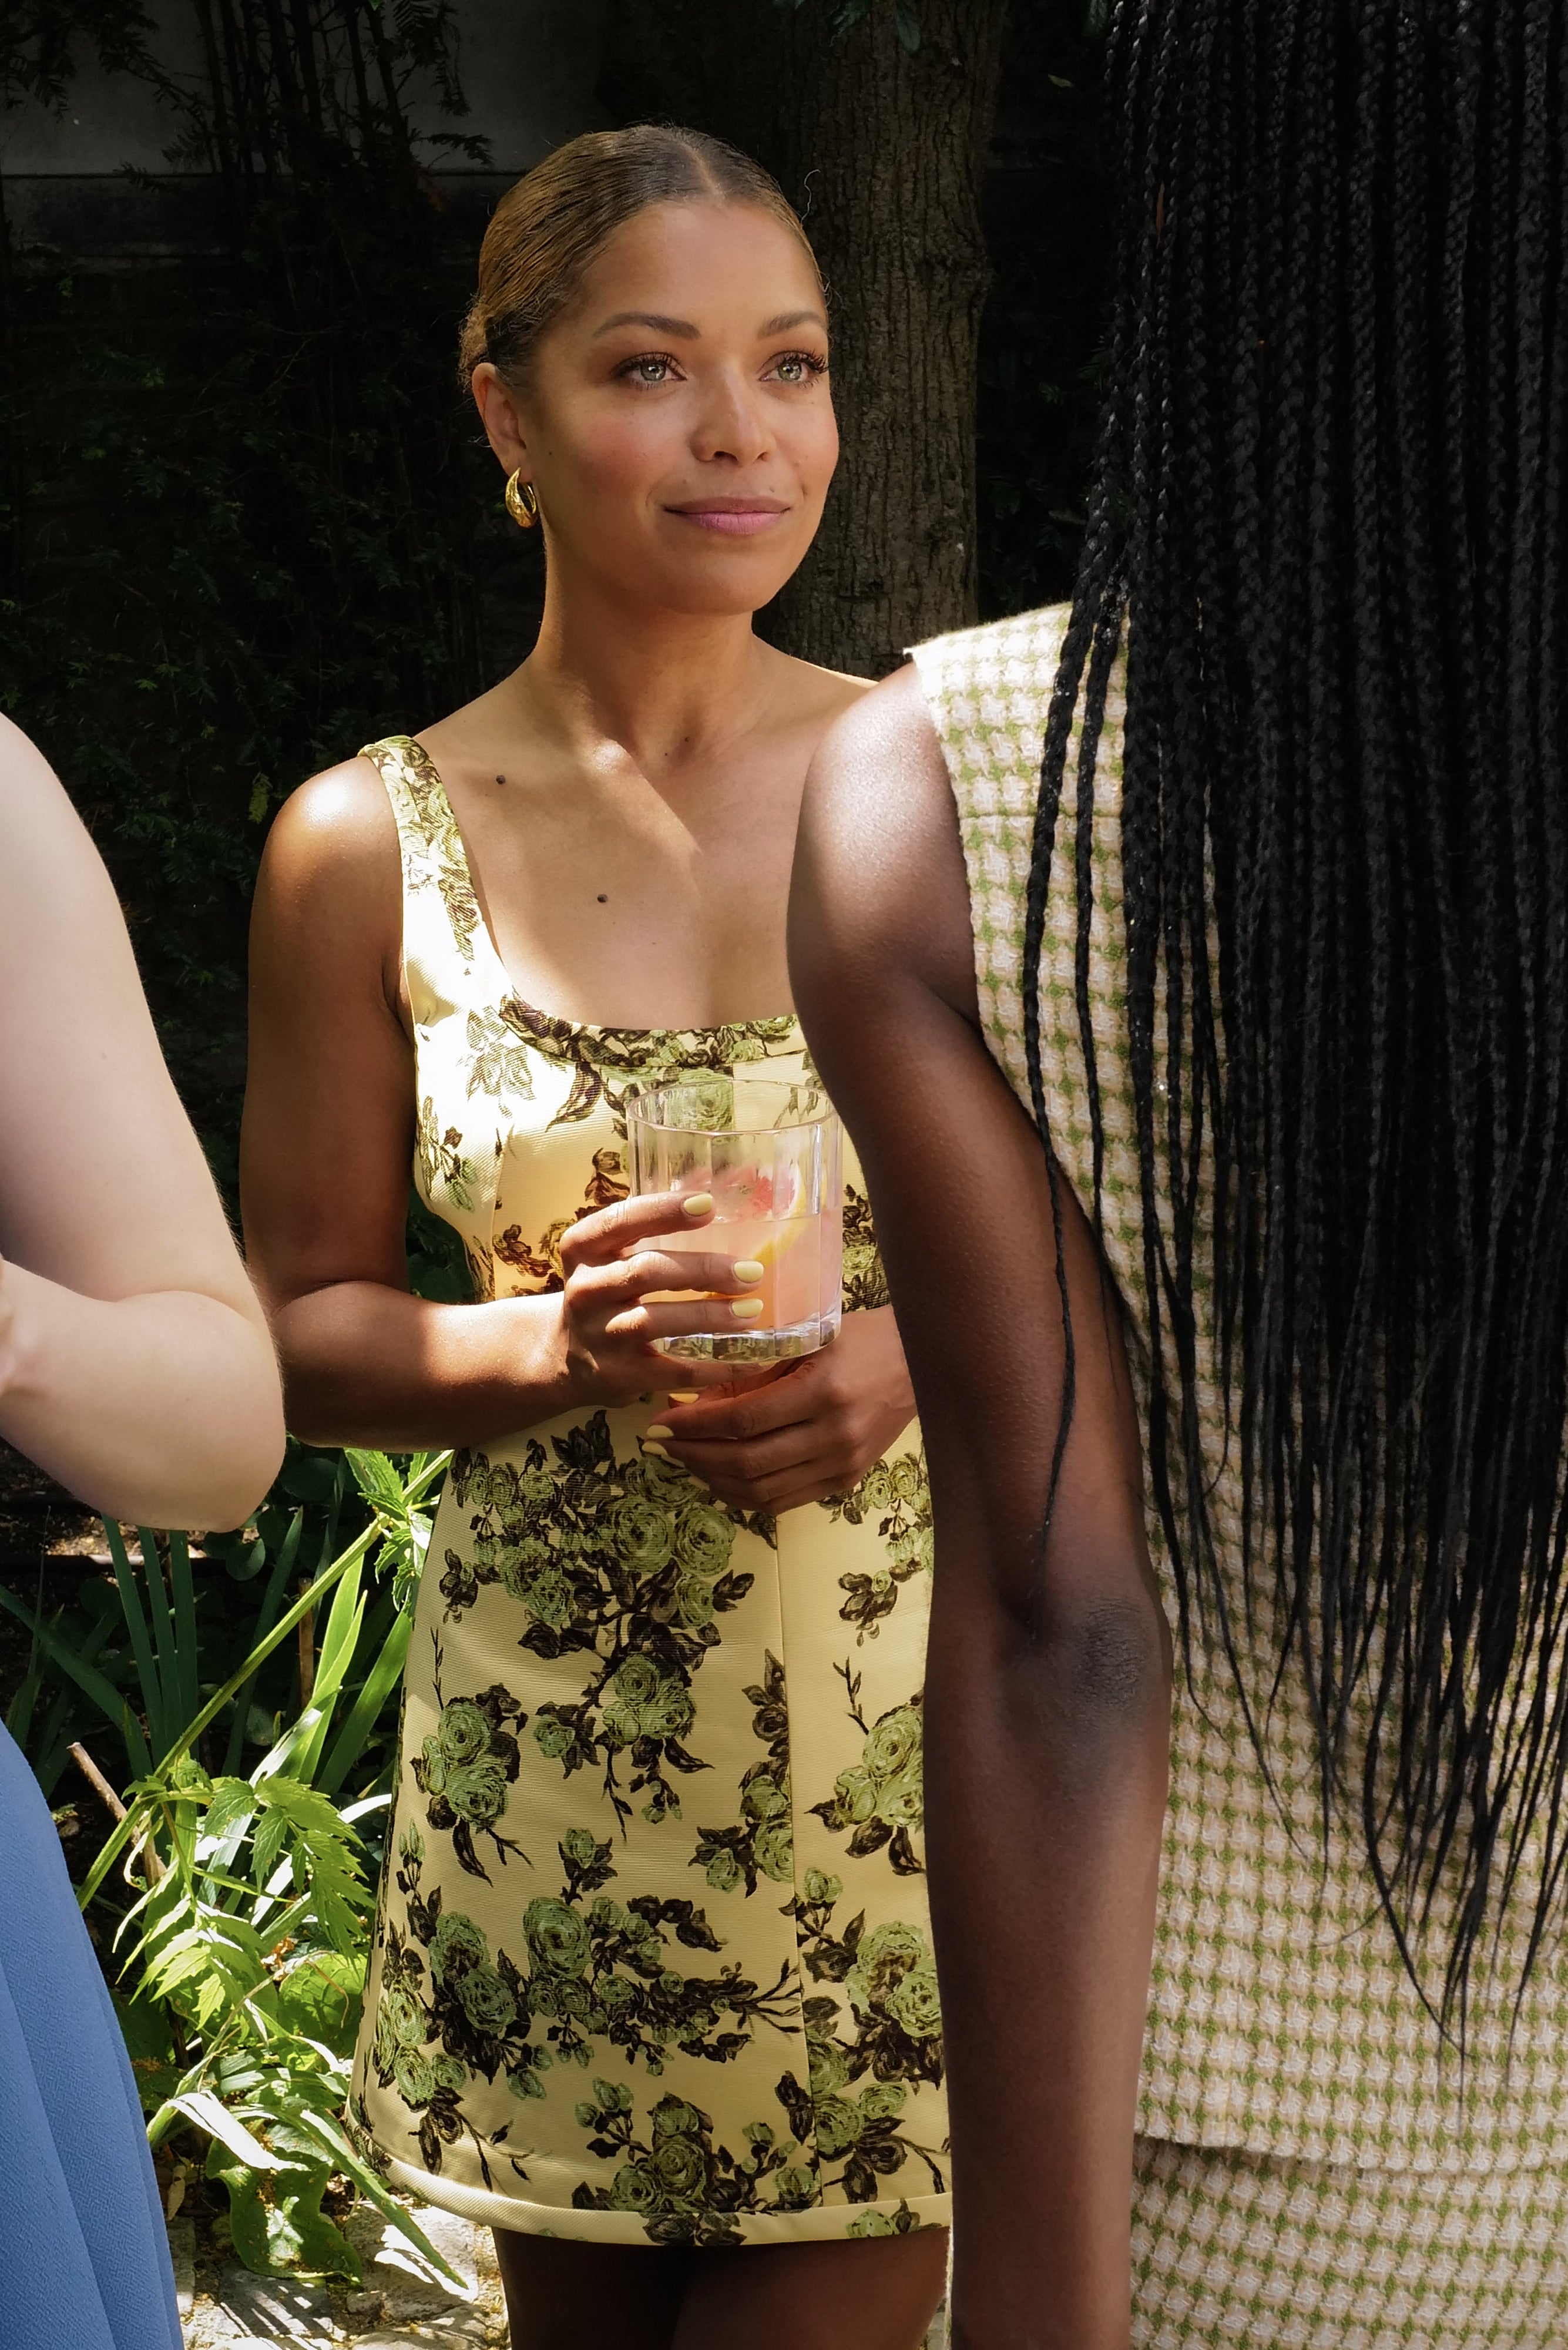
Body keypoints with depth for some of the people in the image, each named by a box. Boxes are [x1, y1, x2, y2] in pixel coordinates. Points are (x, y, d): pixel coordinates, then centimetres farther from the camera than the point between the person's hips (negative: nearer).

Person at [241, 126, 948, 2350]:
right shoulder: (368, 849, -2)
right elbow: (300, 1329, 3)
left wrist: (925, 1356, -13)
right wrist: (557, 1345, -16)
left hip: (923, 1700, 0)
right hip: (558, 1729, 1)